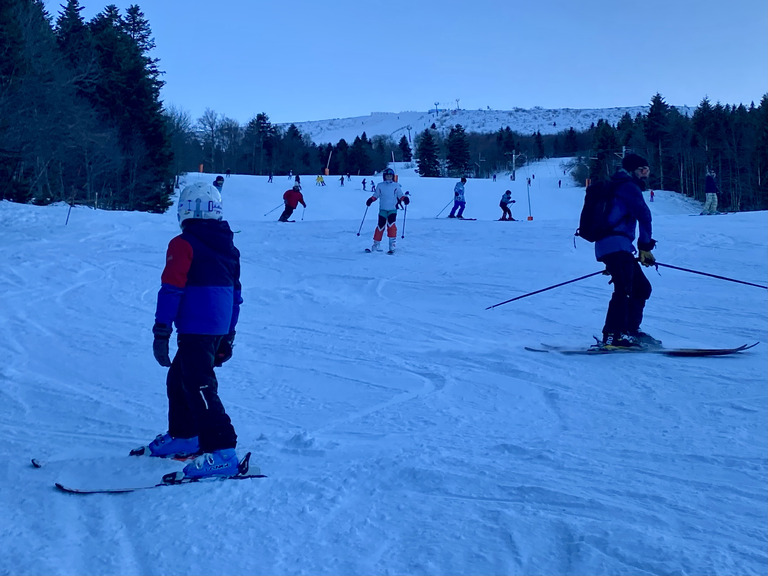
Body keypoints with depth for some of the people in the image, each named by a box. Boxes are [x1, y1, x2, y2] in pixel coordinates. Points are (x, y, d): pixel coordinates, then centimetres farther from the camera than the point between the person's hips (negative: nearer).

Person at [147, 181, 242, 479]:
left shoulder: (184, 244, -8)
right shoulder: (227, 246, 15)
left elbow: (171, 289, -14)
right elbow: (235, 292, 19)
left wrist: (161, 331, -11)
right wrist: (228, 336, 25)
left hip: (196, 330, -8)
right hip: (220, 330, 9)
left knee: (198, 386, -10)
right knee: (178, 379, 22)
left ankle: (222, 451, -17)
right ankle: (183, 436, 31)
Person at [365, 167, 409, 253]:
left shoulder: (396, 186, 7)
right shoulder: (380, 186, 9)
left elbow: (400, 195, 6)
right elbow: (375, 195, 13)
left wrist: (405, 198, -14)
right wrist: (371, 200, -5)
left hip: (393, 209, -1)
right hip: (383, 209, 1)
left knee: (391, 224, -21)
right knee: (380, 226, -3)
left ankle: (392, 243, -16)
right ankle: (376, 244, 8)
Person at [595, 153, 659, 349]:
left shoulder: (616, 188, 29)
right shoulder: (629, 187, -1)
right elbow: (644, 215, -13)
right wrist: (645, 245, -8)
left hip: (607, 245, 10)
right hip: (616, 245, -10)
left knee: (642, 287, 13)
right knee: (624, 289, -21)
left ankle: (630, 330, 14)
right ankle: (613, 335, -28)